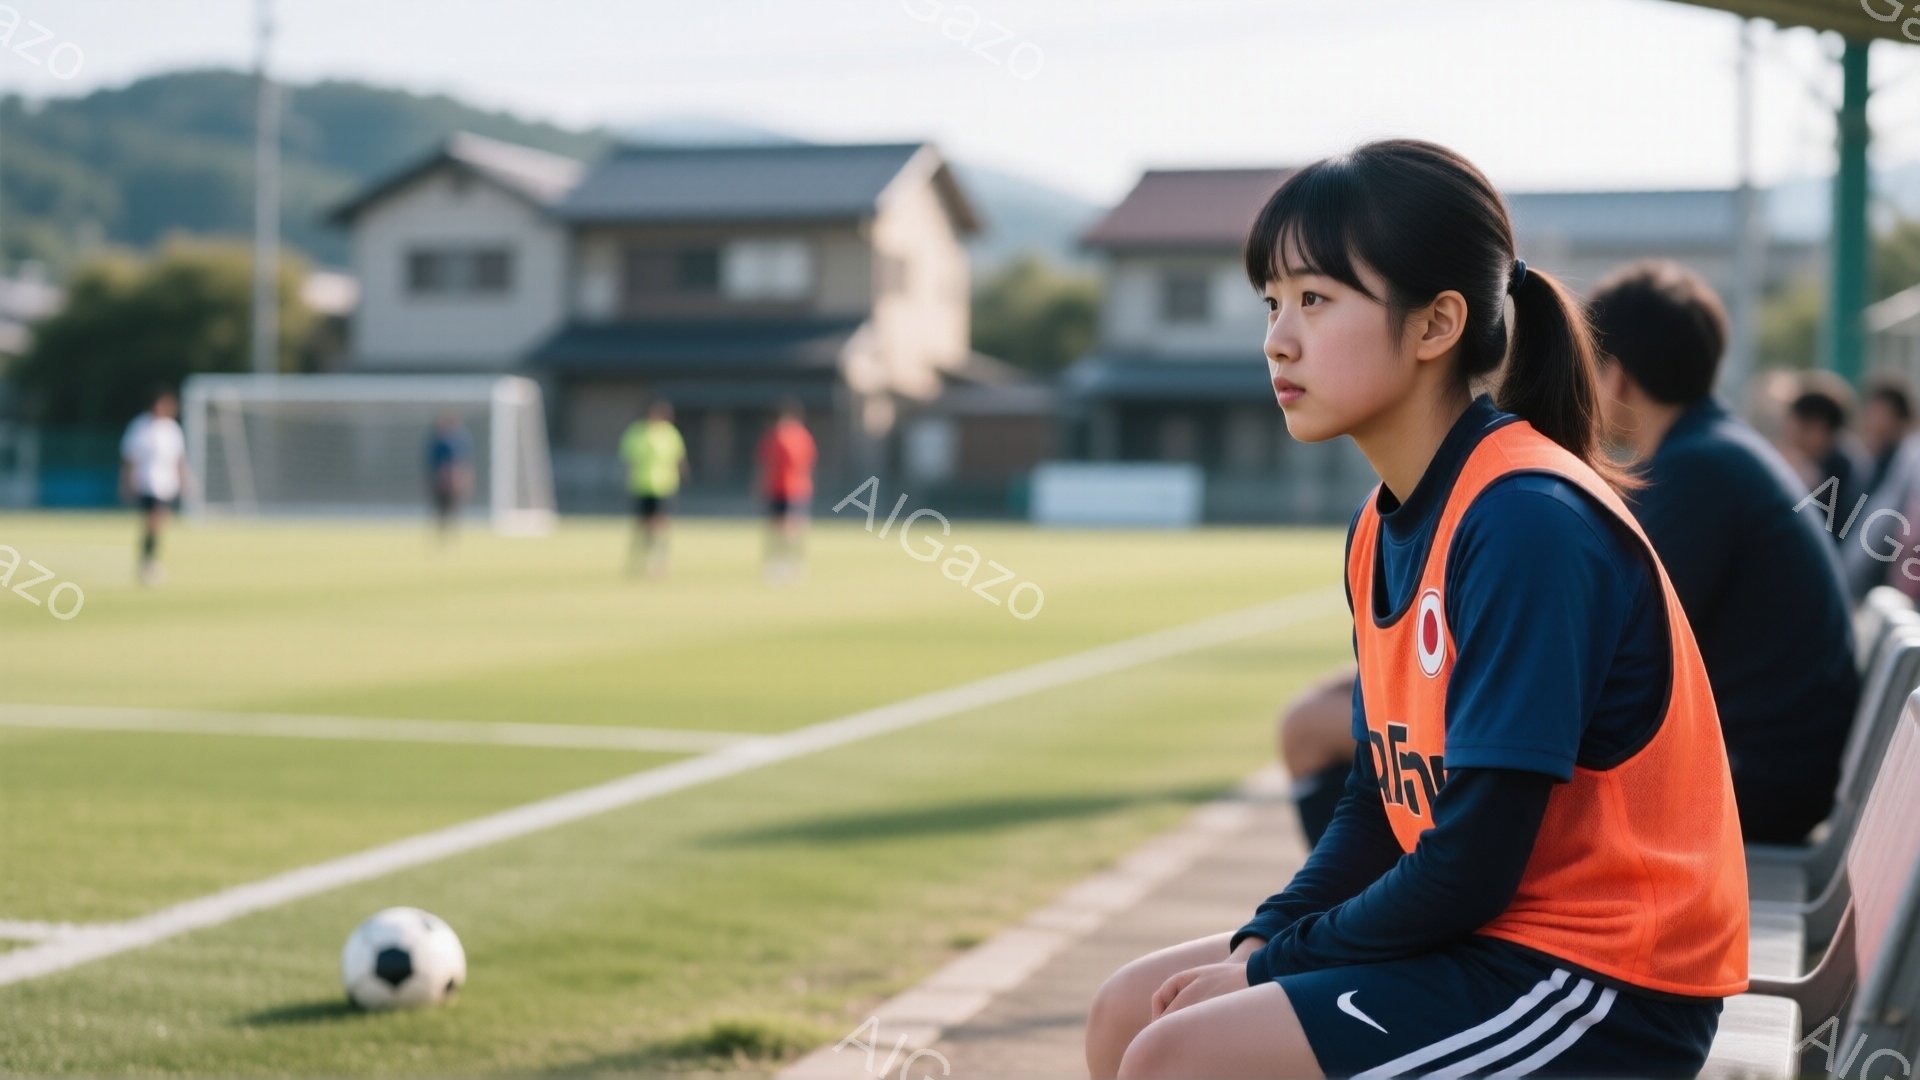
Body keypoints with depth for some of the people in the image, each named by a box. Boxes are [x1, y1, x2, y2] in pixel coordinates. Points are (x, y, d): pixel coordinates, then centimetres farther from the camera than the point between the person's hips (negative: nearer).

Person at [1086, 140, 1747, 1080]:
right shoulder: (1383, 526, 7)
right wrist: (1264, 941, -2)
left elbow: (1473, 867, -21)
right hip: (1470, 939, 9)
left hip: (1599, 981, -9)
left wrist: (1277, 962, -10)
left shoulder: (1529, 522, -21)